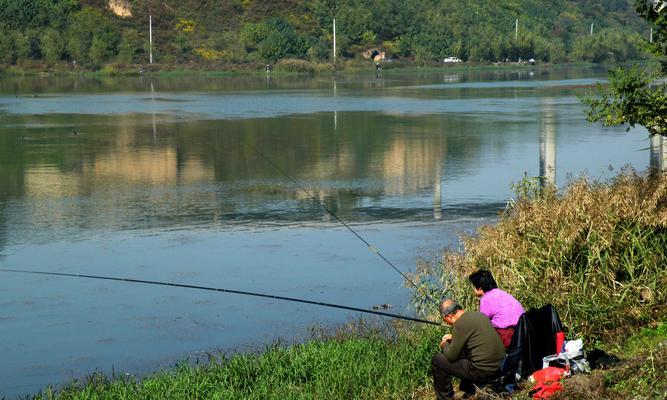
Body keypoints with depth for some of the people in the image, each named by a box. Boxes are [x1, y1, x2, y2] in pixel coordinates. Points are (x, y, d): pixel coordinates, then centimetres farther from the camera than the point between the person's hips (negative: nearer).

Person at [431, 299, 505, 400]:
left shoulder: (460, 324, -16)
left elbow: (451, 356, -11)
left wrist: (444, 345, 9)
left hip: (482, 372, -9)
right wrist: (453, 337, 27)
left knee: (437, 360, 1)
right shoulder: (479, 315, 9)